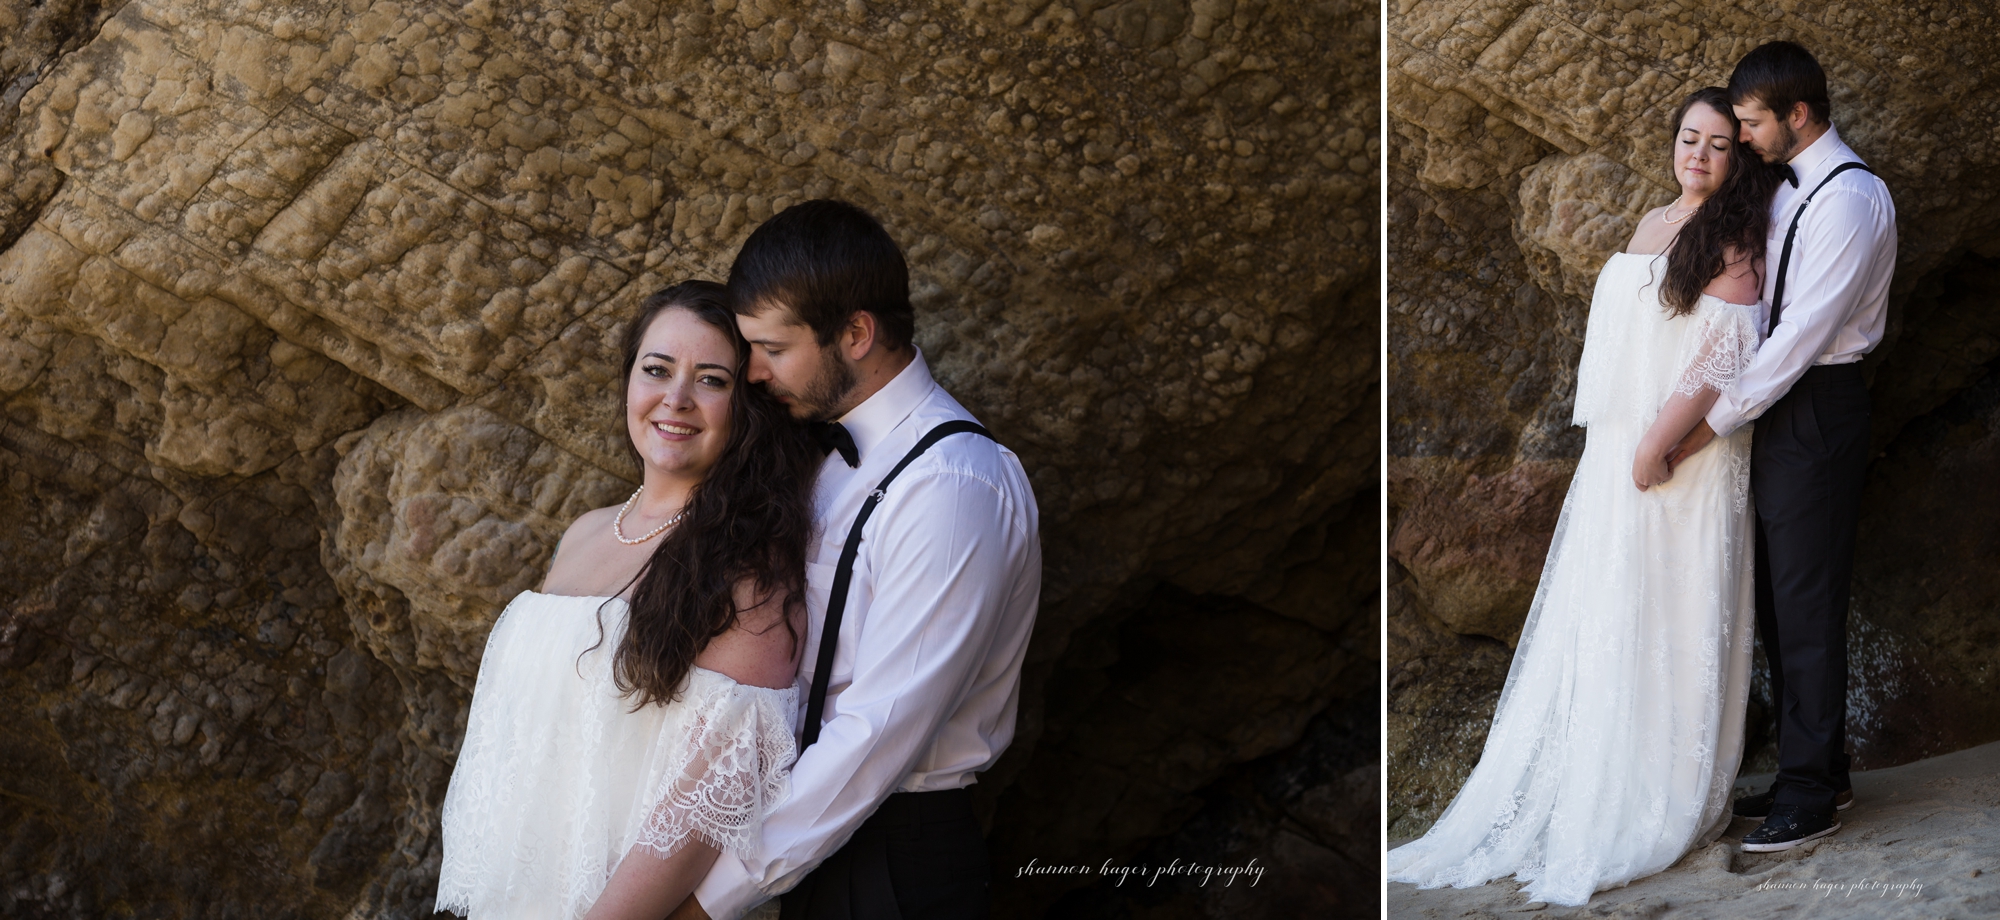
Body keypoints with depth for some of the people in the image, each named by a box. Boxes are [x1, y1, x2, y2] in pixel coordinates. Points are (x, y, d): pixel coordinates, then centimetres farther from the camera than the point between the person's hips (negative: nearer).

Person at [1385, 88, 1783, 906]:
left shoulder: (1734, 238, -8)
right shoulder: (1651, 224, 15)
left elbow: (1727, 351, -17)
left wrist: (1657, 446, -19)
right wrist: (1614, 442, 14)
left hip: (1683, 461, -7)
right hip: (1617, 450, 7)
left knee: (1668, 623, -2)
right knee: (1599, 620, 7)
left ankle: (1663, 810, 9)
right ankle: (1583, 798, 15)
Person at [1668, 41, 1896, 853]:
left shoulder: (1849, 198, -16)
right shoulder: (1792, 192, 14)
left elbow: (1804, 330, -21)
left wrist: (1716, 420, -19)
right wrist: (1731, 410, 6)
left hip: (1816, 412, -9)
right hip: (1779, 406, 9)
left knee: (1807, 607, -3)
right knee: (1778, 601, 14)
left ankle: (1812, 796, 7)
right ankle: (1814, 772, 26)